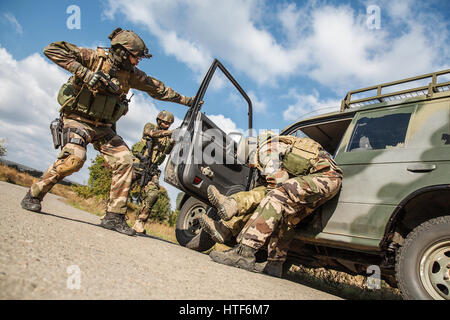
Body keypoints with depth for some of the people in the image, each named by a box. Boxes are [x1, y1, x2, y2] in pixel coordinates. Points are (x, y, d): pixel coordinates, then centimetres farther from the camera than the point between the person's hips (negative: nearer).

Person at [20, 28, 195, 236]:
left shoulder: (131, 74, 5)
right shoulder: (95, 58, -11)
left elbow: (156, 88, 15)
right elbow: (52, 50, -14)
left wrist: (185, 100, 17)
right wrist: (84, 72, -25)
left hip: (103, 127, 6)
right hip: (77, 119, -5)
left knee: (124, 160, -11)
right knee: (74, 157, -29)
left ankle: (114, 216, -5)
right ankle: (34, 195, -3)